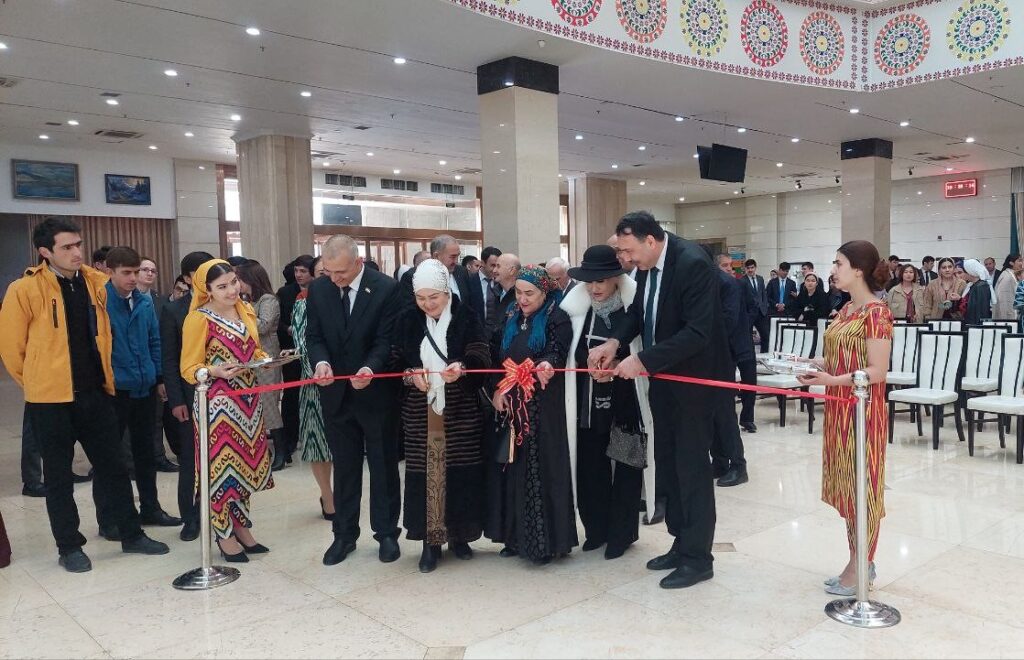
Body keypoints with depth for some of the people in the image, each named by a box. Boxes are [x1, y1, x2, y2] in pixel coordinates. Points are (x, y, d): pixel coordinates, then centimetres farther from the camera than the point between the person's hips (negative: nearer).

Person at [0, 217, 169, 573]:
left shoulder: (97, 283, 3)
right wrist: (39, 383, 5)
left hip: (95, 393, 4)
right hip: (50, 400, -4)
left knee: (113, 466, 12)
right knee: (58, 476, 9)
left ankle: (131, 534, 24)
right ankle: (69, 546, 22)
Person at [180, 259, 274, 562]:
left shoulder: (246, 310, 8)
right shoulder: (199, 319, -12)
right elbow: (189, 369, -11)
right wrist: (215, 371, -30)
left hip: (248, 400, 6)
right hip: (218, 403, -6)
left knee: (245, 463, 14)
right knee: (222, 465, 2)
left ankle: (241, 527, 29)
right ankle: (224, 535, 18)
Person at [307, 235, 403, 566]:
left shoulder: (386, 288, -12)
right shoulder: (318, 289, 0)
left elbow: (387, 340, -13)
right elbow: (313, 336, 2)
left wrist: (370, 368, -31)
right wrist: (321, 361, -19)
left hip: (376, 392, -3)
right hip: (336, 393, 4)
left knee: (383, 466, 10)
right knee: (344, 467, 14)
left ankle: (386, 532, 23)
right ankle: (344, 534, 26)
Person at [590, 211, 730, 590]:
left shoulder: (693, 263, -23)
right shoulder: (646, 266, 0)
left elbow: (697, 332, -28)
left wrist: (643, 361, -28)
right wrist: (616, 341, -3)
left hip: (693, 377, -8)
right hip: (661, 375, 8)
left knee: (691, 466, -1)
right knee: (667, 463, 14)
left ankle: (698, 557, 13)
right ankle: (681, 543, 28)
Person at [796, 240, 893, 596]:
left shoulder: (876, 313, -16)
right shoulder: (846, 309, 10)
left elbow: (877, 371, -19)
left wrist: (831, 380, -27)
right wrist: (817, 364, 0)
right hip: (839, 409, 9)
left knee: (862, 485, 2)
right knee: (846, 485, 14)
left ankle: (860, 569, 14)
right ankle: (859, 562, 26)